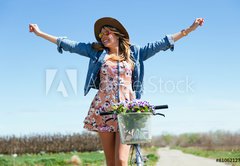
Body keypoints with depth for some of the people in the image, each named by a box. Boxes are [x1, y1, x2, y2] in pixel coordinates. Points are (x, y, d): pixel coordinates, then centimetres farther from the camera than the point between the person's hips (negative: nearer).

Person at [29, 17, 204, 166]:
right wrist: (40, 33, 12)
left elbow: (161, 44, 12)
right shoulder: (97, 51, 14)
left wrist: (189, 29, 9)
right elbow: (70, 45, 13)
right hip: (103, 109, 1)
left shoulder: (134, 52, 12)